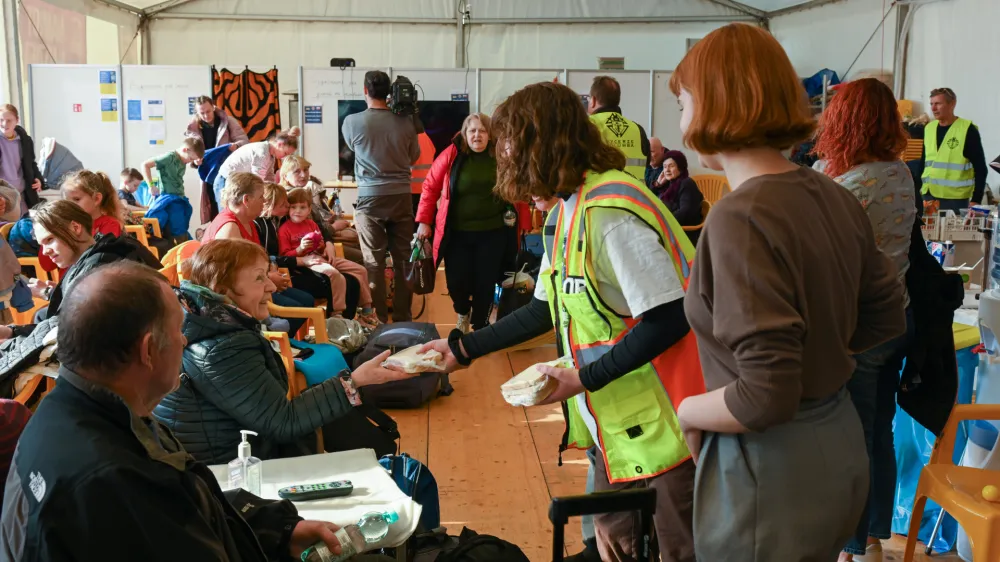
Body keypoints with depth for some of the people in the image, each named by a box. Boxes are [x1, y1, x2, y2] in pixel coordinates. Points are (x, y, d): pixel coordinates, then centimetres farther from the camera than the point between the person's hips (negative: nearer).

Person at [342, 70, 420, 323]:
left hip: (370, 198, -2)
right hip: (401, 196, 2)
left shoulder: (352, 122, -6)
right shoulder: (405, 122, -1)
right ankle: (403, 318, 15)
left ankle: (378, 319, 9)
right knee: (403, 259, 9)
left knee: (374, 261, 4)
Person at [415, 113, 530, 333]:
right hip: (457, 233, 0)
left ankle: (479, 329, 27)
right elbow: (431, 187, 2)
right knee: (456, 282, 1)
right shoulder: (452, 155, -4)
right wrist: (424, 221, -2)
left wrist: (524, 223, 1)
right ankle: (463, 313, 36)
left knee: (485, 284, 5)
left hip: (492, 233, 0)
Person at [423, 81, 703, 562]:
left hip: (663, 416, -9)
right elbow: (548, 306, 15)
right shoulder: (566, 210, 7)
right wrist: (463, 348, 15)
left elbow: (670, 320, -26)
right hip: (617, 415, 9)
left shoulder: (611, 211, -23)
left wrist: (586, 378, -22)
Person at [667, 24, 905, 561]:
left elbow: (765, 397, -28)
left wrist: (688, 411, -11)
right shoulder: (834, 197, -1)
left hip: (772, 474, -7)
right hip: (840, 445, 7)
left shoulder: (740, 218, -25)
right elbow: (887, 317, 12)